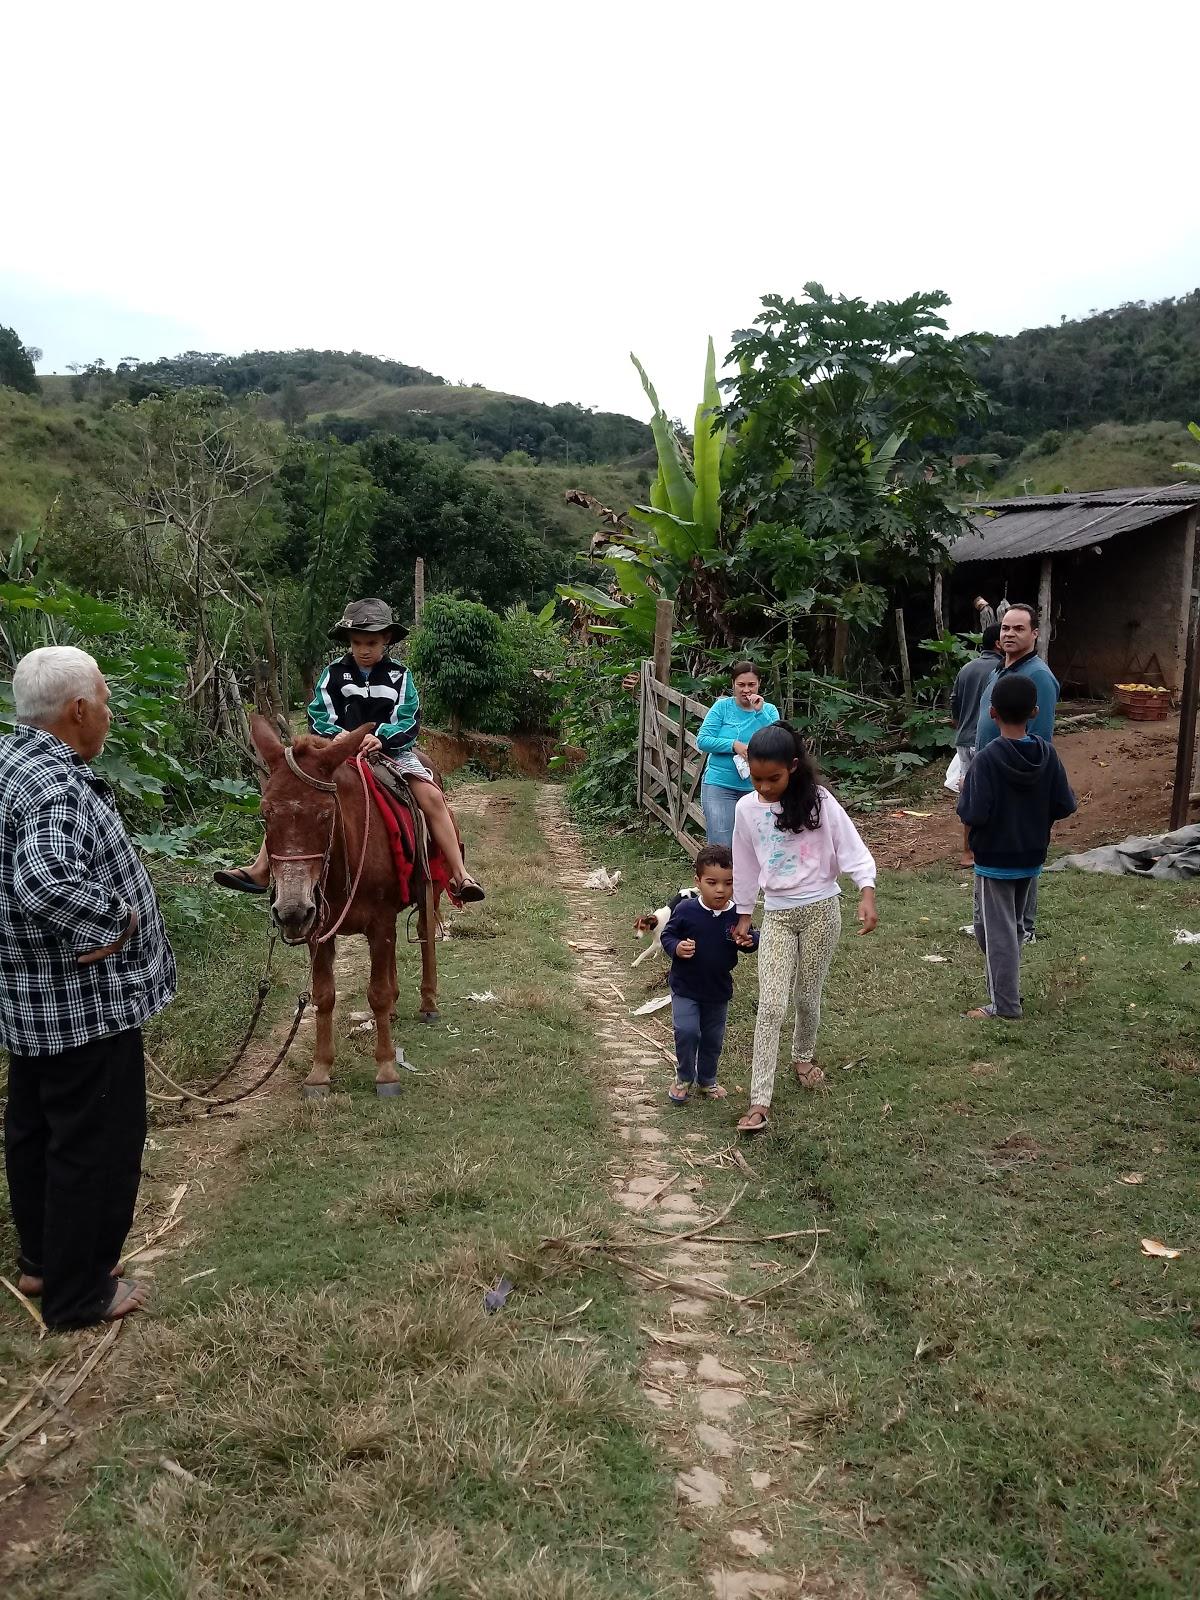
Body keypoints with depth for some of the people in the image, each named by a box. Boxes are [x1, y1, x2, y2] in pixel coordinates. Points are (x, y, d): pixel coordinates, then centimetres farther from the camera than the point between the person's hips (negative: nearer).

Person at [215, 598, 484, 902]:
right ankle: (260, 870, -14)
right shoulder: (334, 673, 5)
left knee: (432, 797, -22)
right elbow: (317, 716, 1)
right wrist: (340, 736, -19)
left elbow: (409, 723, -4)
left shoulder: (399, 676, 2)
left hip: (391, 749, -1)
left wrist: (381, 737, -23)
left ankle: (459, 876, -22)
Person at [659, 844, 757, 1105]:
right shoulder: (686, 910, -16)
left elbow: (751, 938, 4)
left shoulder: (737, 915, -10)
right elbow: (667, 935, -6)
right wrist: (676, 947, -27)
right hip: (685, 987, -3)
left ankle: (707, 1081, 38)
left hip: (719, 990, 3)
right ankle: (684, 1078, 11)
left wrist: (750, 942, -19)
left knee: (713, 1039, 15)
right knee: (687, 1031, -15)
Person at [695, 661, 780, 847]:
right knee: (721, 849, -6)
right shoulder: (722, 707, 0)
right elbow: (702, 740, -6)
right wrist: (734, 745, -18)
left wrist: (759, 711, -16)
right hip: (719, 785, -2)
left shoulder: (768, 710, 5)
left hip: (756, 788, 2)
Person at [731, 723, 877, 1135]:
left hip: (820, 909, -1)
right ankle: (760, 1101, -5)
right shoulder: (747, 809, -2)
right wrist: (743, 915, 14)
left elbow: (853, 849, -10)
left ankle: (802, 1057, 41)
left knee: (808, 997, 10)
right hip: (777, 915, 1)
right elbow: (745, 867, 10)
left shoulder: (818, 801, -10)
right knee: (771, 1006, -7)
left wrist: (867, 895, -24)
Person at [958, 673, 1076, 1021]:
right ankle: (1004, 988, 34)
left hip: (994, 860, -6)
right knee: (1013, 925, 21)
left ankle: (1005, 1004, 9)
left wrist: (963, 803, -5)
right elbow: (1065, 806, -3)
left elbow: (974, 814, -25)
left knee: (996, 930, 4)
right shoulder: (1047, 754, -6)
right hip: (1031, 858, 6)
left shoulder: (987, 759, -22)